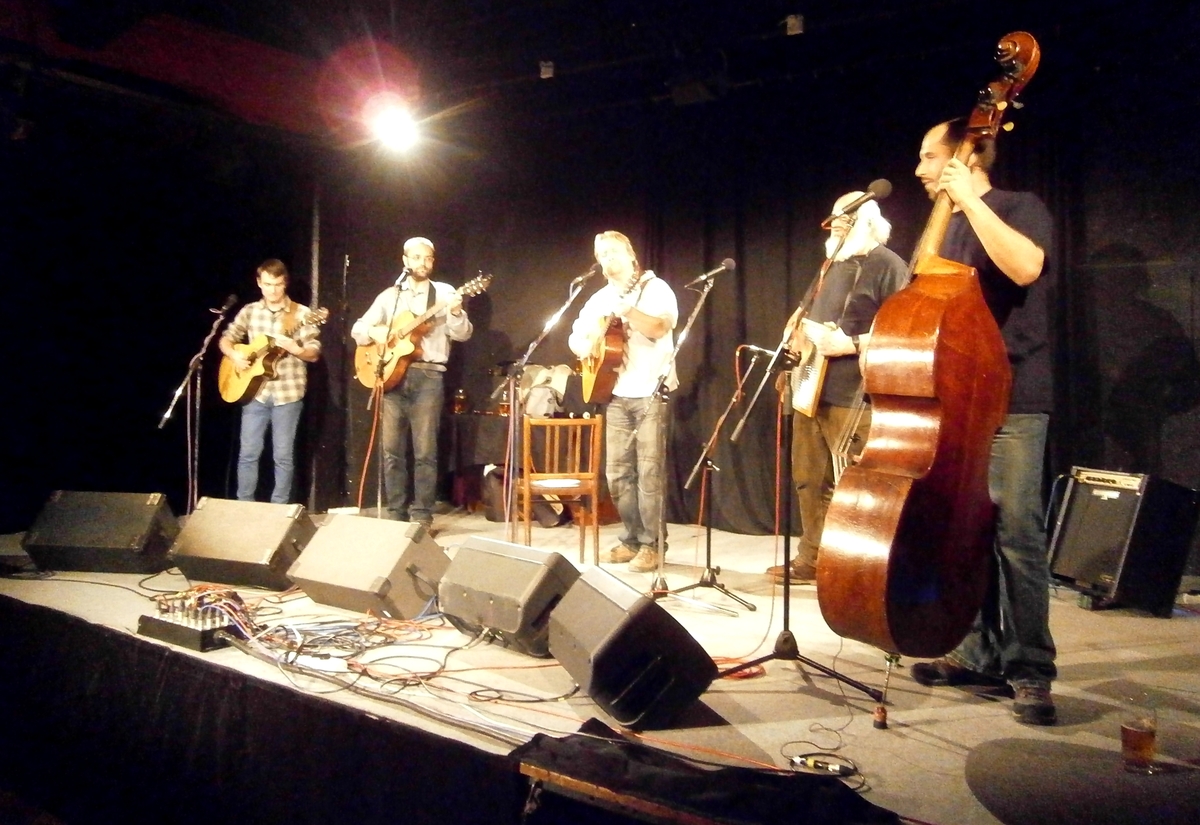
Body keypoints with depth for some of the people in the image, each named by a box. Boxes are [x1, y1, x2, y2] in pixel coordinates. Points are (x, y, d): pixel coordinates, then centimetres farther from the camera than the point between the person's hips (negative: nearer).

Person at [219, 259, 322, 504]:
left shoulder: (301, 313, -3)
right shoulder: (249, 311, 7)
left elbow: (314, 353, -5)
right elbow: (226, 339, 15)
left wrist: (295, 349, -25)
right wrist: (234, 355, -5)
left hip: (288, 393, -3)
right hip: (255, 391, 3)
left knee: (283, 455, 3)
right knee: (248, 452, 5)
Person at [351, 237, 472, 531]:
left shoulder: (444, 293, 6)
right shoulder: (389, 295, 14)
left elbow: (462, 334, -5)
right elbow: (358, 328, 15)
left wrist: (456, 313, -25)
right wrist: (374, 332, -7)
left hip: (427, 376, -3)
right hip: (392, 374, 3)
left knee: (425, 450, -3)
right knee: (392, 450, 4)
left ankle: (422, 515, 3)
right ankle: (396, 513, 13)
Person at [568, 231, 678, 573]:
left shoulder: (655, 288, -2)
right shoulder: (599, 298, 16)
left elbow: (659, 328, -19)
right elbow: (576, 338, 17)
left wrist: (625, 308, -29)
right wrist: (583, 343, -5)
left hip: (652, 393, -6)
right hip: (616, 394, 6)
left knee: (648, 471, -7)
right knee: (617, 472, 7)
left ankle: (651, 545, 2)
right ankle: (632, 540, 18)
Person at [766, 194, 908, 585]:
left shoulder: (887, 265, -6)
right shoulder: (831, 265, 21)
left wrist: (851, 344, -22)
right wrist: (797, 334, 11)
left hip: (853, 396, -9)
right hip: (811, 389, 9)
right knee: (809, 478, 14)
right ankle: (811, 559, 25)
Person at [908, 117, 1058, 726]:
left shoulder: (1019, 208, -1)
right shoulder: (942, 232, 19)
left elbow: (1025, 267, -24)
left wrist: (970, 199, -19)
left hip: (1011, 400, -7)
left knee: (1016, 532, -9)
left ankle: (1030, 668, 0)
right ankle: (981, 653, 18)